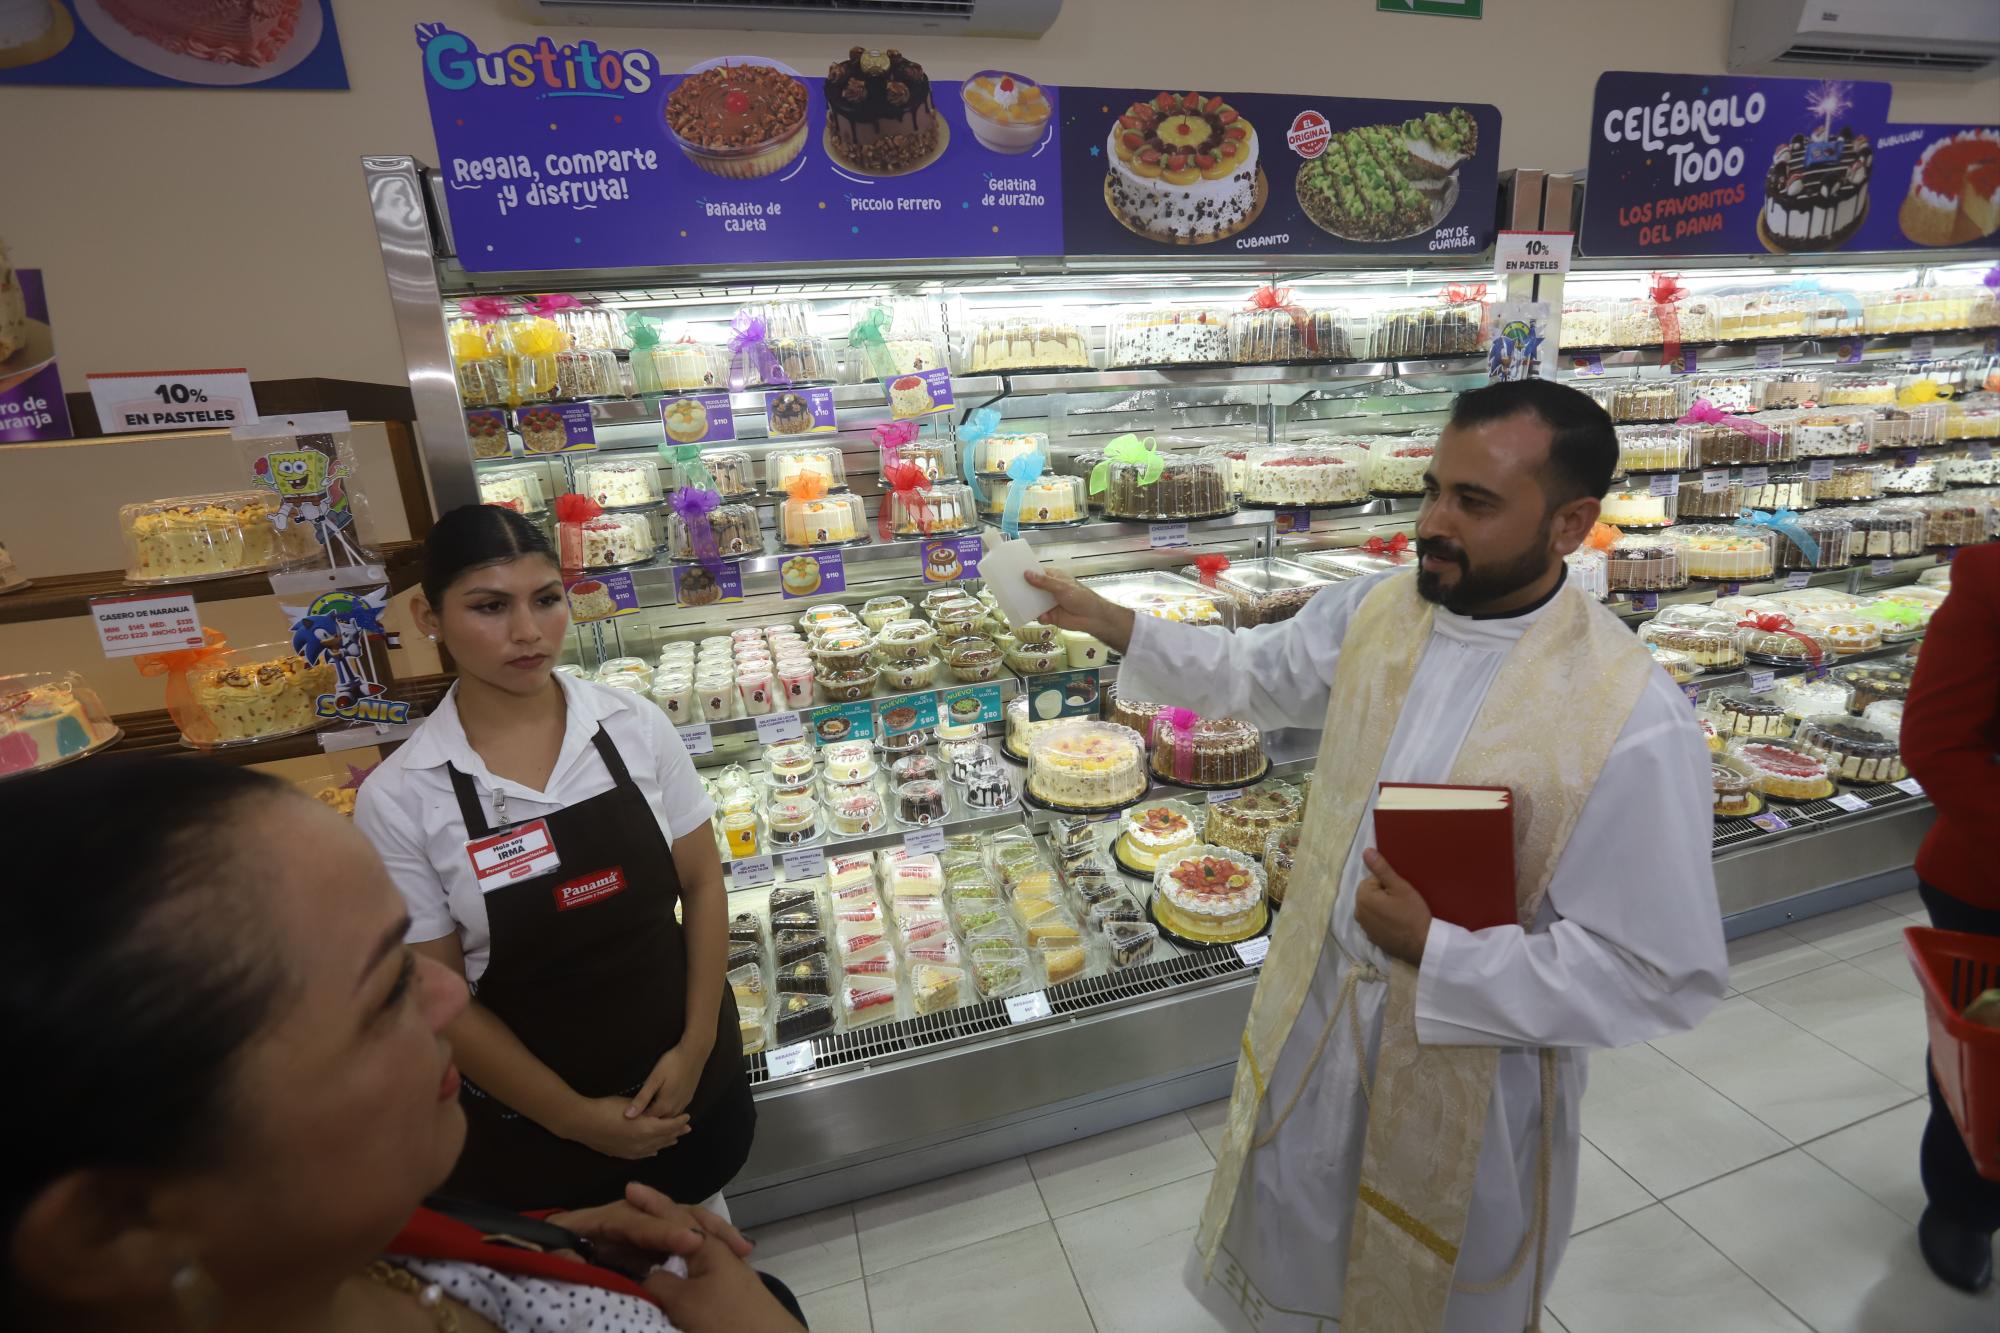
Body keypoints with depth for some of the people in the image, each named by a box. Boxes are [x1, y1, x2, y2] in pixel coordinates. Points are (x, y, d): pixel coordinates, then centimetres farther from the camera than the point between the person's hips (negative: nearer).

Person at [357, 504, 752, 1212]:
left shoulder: (635, 723, -11)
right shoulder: (398, 797, -16)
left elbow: (701, 883, -4)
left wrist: (697, 1046, -9)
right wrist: (574, 1117, -8)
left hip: (690, 1074, 2)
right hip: (530, 1122, -2)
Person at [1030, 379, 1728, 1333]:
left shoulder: (1632, 720, -26)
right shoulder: (1374, 612, -10)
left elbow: (1667, 976, -21)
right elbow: (1250, 674, 5)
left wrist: (1439, 952, -26)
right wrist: (1108, 623, -5)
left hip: (1473, 1063, -4)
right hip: (1314, 1014, 5)